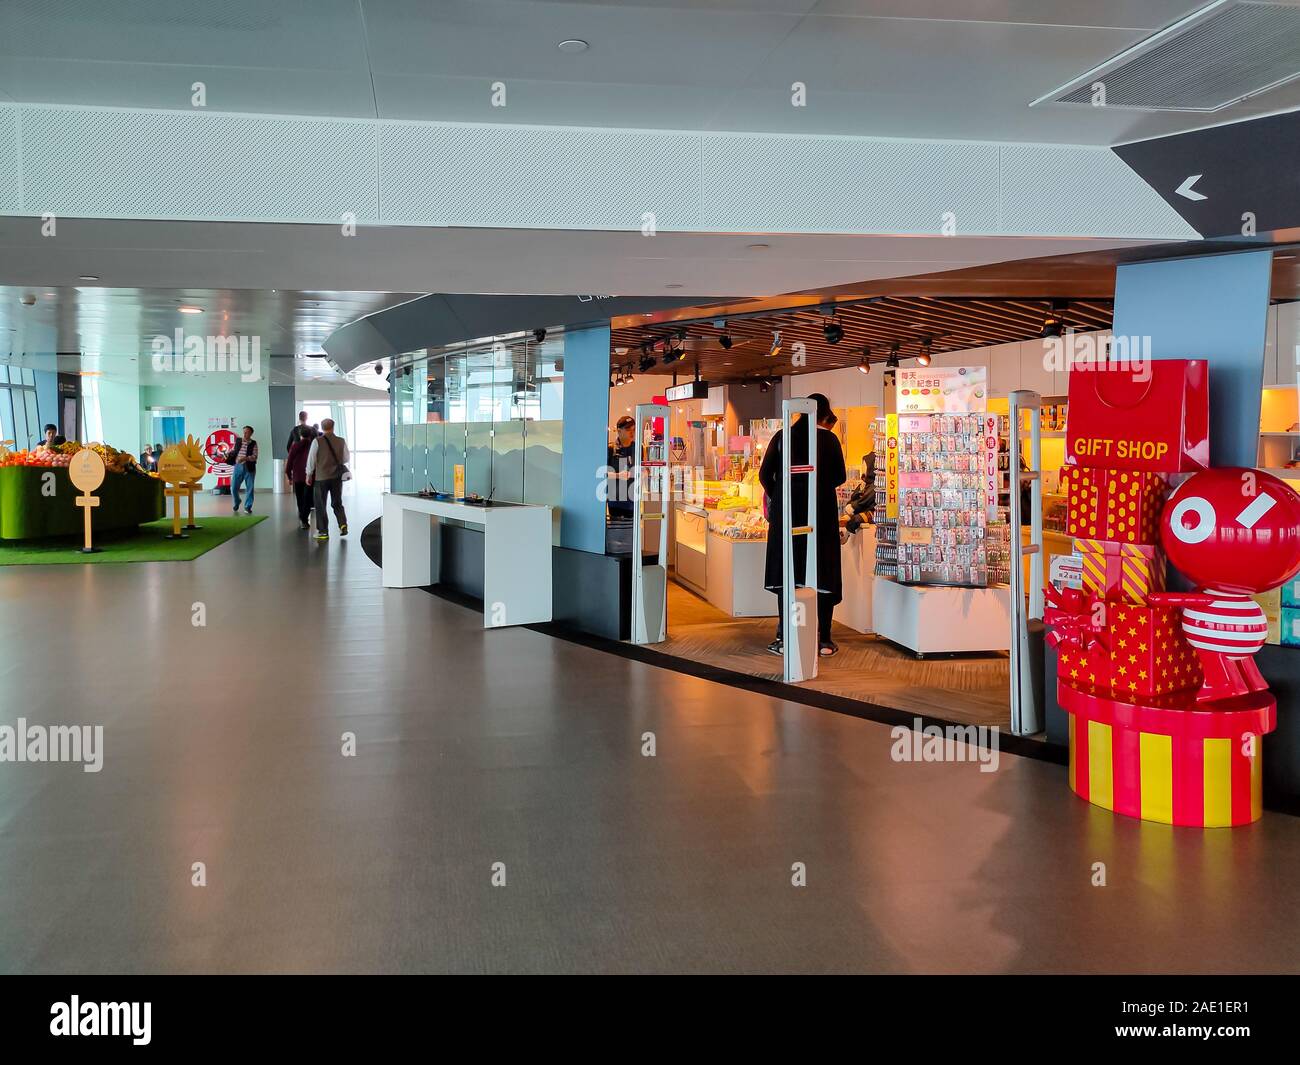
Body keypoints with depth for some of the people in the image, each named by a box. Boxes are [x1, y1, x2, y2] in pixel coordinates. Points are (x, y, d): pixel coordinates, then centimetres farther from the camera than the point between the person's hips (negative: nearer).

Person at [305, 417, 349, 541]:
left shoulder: (317, 441, -10)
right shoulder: (341, 441, -3)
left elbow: (311, 459, -6)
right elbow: (346, 459, 7)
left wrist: (309, 475, 6)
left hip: (321, 477, -3)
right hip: (337, 476, 3)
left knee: (320, 505, 7)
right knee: (337, 503, 17)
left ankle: (323, 532, 9)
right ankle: (343, 524, -1)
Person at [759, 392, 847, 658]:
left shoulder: (783, 436, 2)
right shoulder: (829, 439, -1)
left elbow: (765, 474, 1)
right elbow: (840, 477, 2)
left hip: (787, 510, 1)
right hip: (821, 511, -1)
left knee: (787, 573, 8)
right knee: (822, 573, 6)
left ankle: (785, 638, 7)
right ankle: (823, 639, 8)